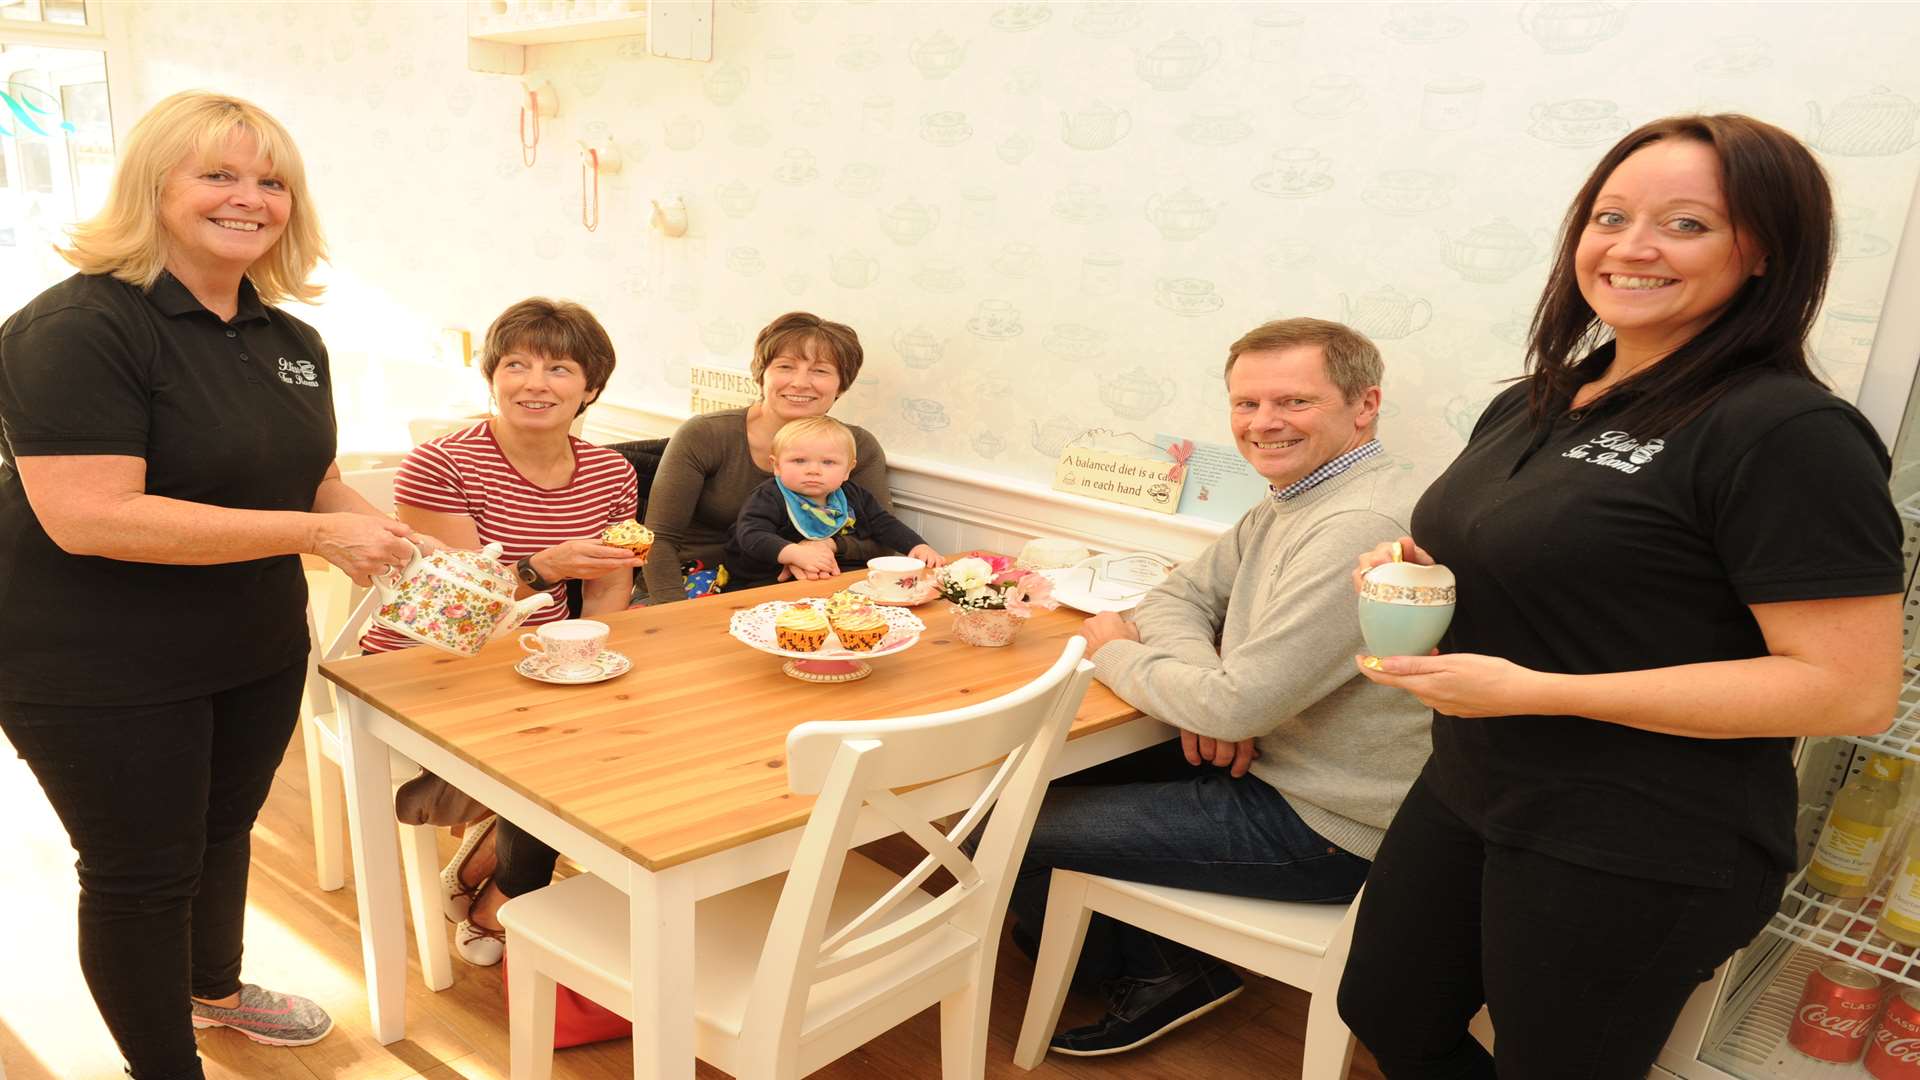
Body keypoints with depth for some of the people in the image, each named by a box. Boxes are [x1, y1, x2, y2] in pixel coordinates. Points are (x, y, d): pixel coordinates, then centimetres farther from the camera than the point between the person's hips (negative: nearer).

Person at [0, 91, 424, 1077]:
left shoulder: (292, 341, 5)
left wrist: (391, 542, -8)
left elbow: (312, 482, 13)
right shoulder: (79, 328, -20)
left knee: (224, 833, 24)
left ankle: (216, 989, 51)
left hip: (258, 655, 7)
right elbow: (87, 517, -29)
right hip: (103, 672, -7)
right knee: (143, 874, 9)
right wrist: (317, 533, -30)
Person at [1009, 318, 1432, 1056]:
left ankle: (1167, 975, 16)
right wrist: (1201, 680, -12)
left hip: (1322, 829, -10)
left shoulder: (1357, 529, -26)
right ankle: (1161, 968, 23)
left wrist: (1116, 654, -9)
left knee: (1013, 833, -8)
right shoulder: (1292, 503, 7)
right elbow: (1180, 595, 10)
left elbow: (1239, 704, -27)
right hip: (1266, 767, 10)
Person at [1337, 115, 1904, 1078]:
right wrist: (1415, 570, -3)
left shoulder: (1789, 432, -18)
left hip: (1639, 854, -7)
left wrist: (1530, 689, -26)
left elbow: (1853, 689, -22)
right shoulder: (1532, 406, 6)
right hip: (1467, 793, 8)